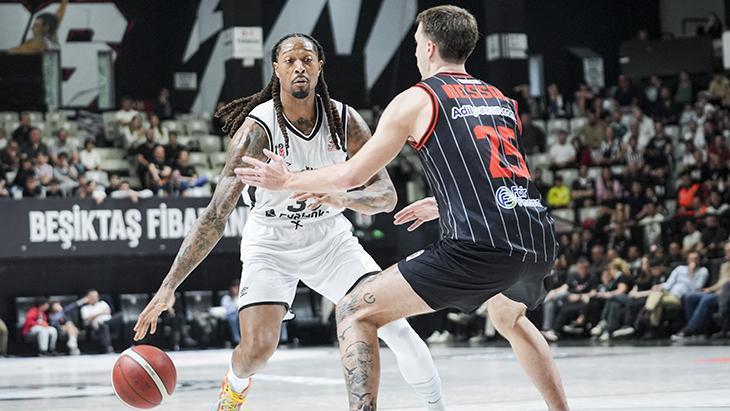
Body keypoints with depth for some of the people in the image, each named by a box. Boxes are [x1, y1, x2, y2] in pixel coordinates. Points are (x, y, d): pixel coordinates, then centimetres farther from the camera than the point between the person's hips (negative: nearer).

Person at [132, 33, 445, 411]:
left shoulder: (344, 121, -15)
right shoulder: (256, 129, -25)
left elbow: (386, 195, -13)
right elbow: (216, 215, -27)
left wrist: (342, 198, -37)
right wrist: (168, 287, -34)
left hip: (329, 236, 2)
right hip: (271, 242, -2)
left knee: (391, 322, -14)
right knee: (258, 348, -17)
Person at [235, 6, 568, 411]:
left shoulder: (416, 100, 6)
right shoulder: (503, 101, 24)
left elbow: (351, 175, 9)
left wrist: (285, 180, 24)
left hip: (479, 246, -7)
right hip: (539, 240, 7)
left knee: (356, 312, 3)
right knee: (509, 317, 40)